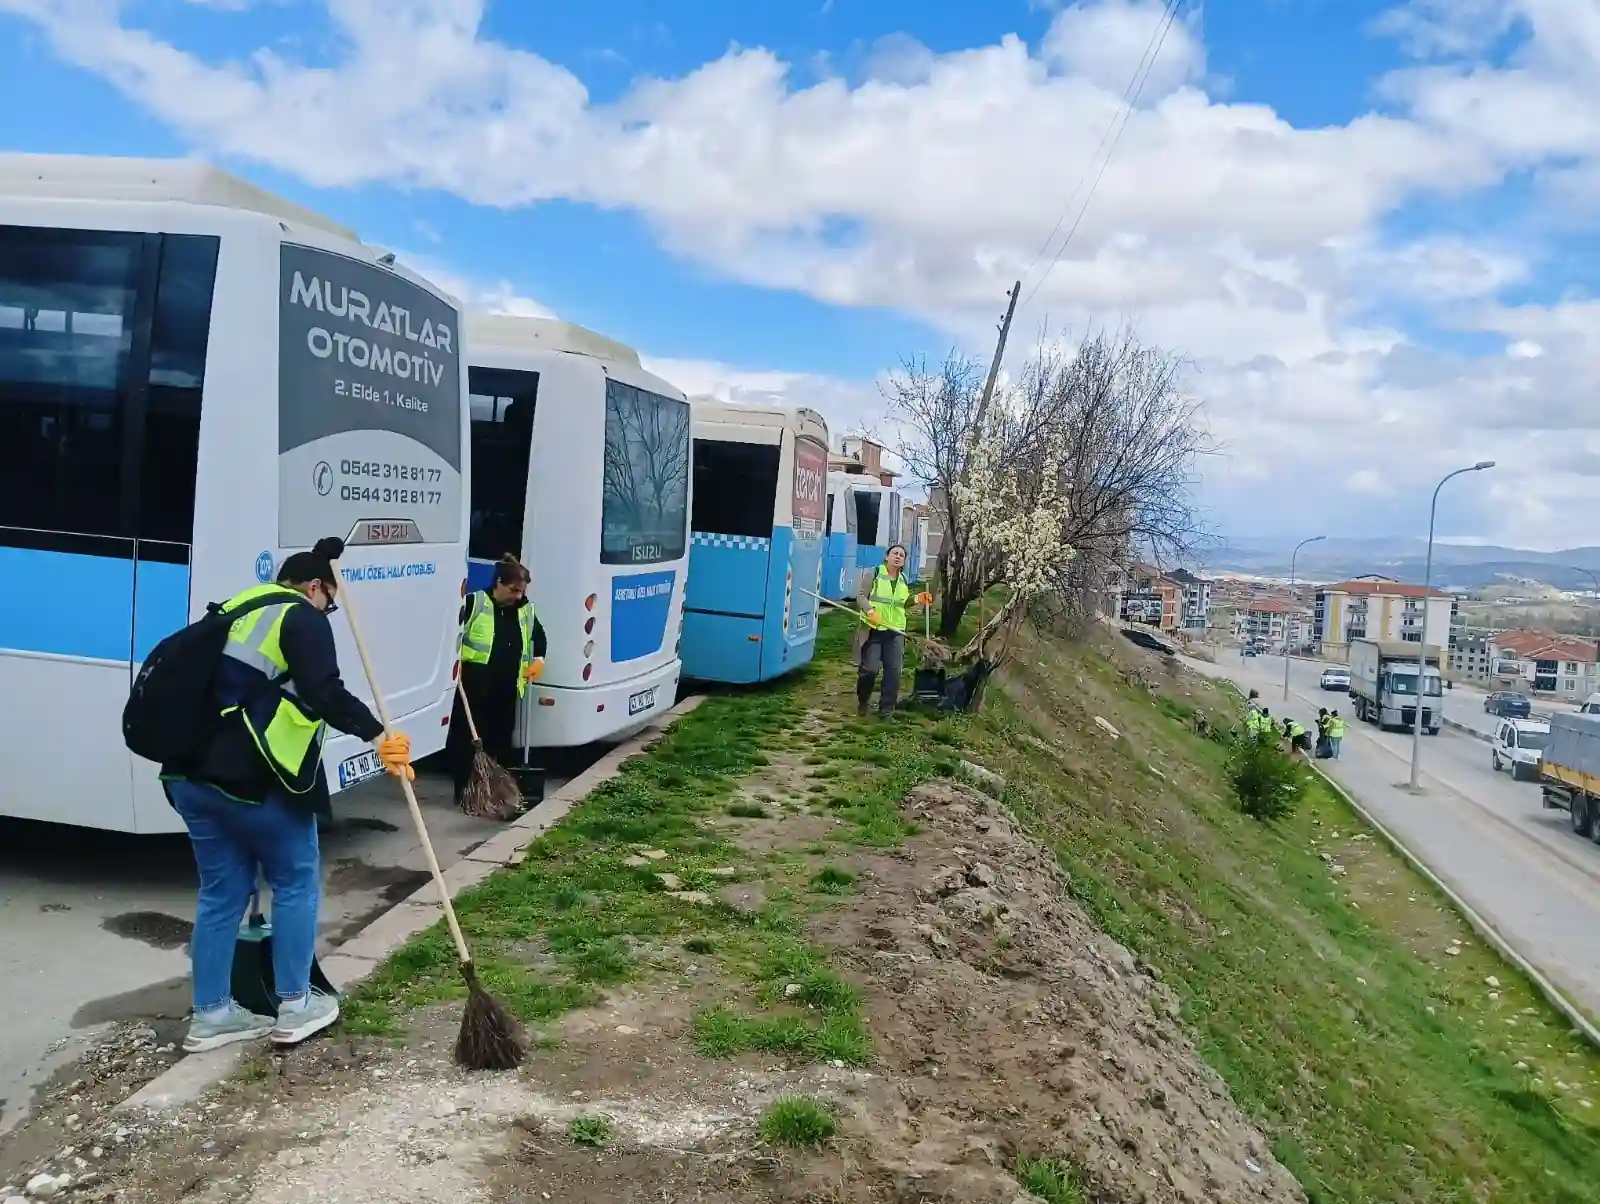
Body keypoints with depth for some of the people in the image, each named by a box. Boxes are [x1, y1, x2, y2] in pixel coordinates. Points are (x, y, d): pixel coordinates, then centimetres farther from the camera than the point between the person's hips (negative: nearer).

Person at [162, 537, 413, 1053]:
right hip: (251, 778, -8)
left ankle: (209, 1015, 22)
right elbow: (326, 694, -19)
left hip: (190, 774, 8)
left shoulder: (236, 611, 22)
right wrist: (377, 735, -22)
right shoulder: (302, 618, -3)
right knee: (296, 882, 8)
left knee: (222, 890, 16)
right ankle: (294, 1007, 14)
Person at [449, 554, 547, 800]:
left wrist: (539, 659, 10)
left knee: (501, 739, 11)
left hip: (506, 690, 5)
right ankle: (463, 789, 10)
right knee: (466, 737, 1)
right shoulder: (475, 604, -7)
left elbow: (538, 636, 25)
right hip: (474, 687, -5)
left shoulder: (526, 611, 10)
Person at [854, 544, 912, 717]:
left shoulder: (903, 580, 13)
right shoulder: (874, 574, -4)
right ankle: (862, 702, 20)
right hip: (873, 630, -5)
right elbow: (861, 596, -8)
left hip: (895, 632, 5)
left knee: (894, 672, -1)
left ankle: (886, 709, 8)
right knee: (869, 669, -5)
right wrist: (870, 611, -23)